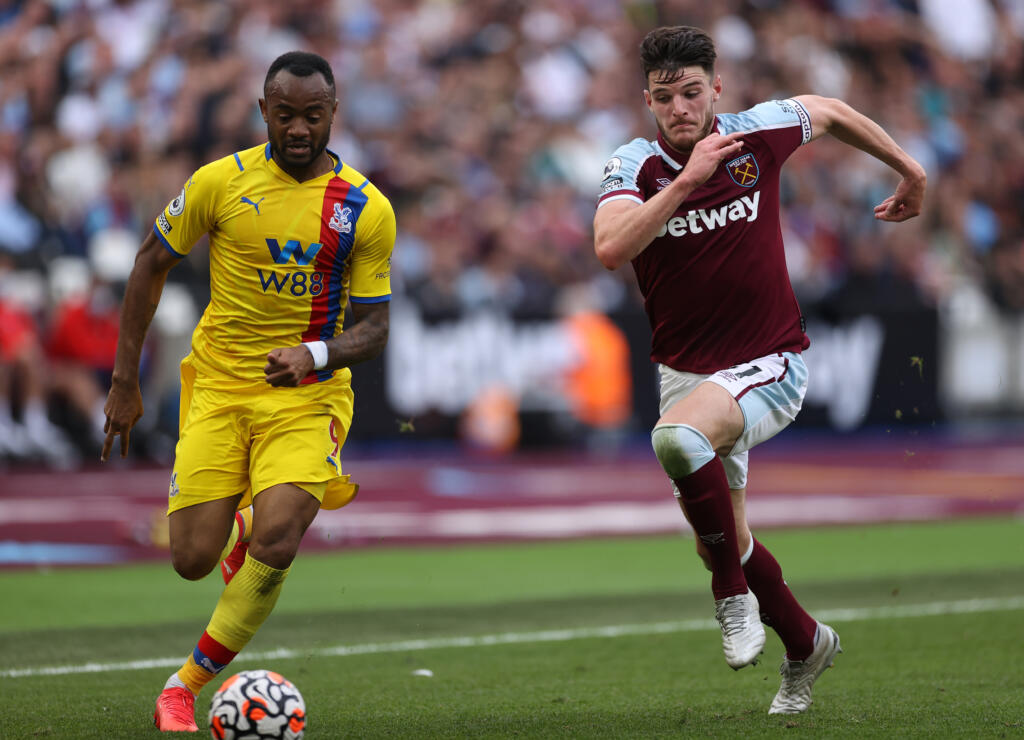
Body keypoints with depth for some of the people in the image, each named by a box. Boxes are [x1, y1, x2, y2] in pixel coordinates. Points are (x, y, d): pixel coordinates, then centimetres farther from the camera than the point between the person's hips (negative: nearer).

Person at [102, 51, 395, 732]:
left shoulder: (367, 209, -5)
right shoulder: (221, 182, -5)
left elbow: (374, 328, -1)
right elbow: (152, 265, 7)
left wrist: (314, 355, -23)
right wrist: (125, 381, 5)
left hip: (308, 394, -1)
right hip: (219, 387, 1)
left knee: (276, 542, -22)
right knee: (193, 561, -6)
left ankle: (188, 683, -4)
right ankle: (243, 525, 33)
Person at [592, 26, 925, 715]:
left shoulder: (761, 132, -8)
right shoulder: (634, 166, -8)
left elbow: (830, 111, 15)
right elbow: (611, 248, -28)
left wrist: (910, 168, 25)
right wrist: (687, 179, -33)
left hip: (769, 365, -4)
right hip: (686, 370, 4)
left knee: (679, 434, -34)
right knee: (721, 545, 10)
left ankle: (734, 589, -16)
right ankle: (806, 644, 36)